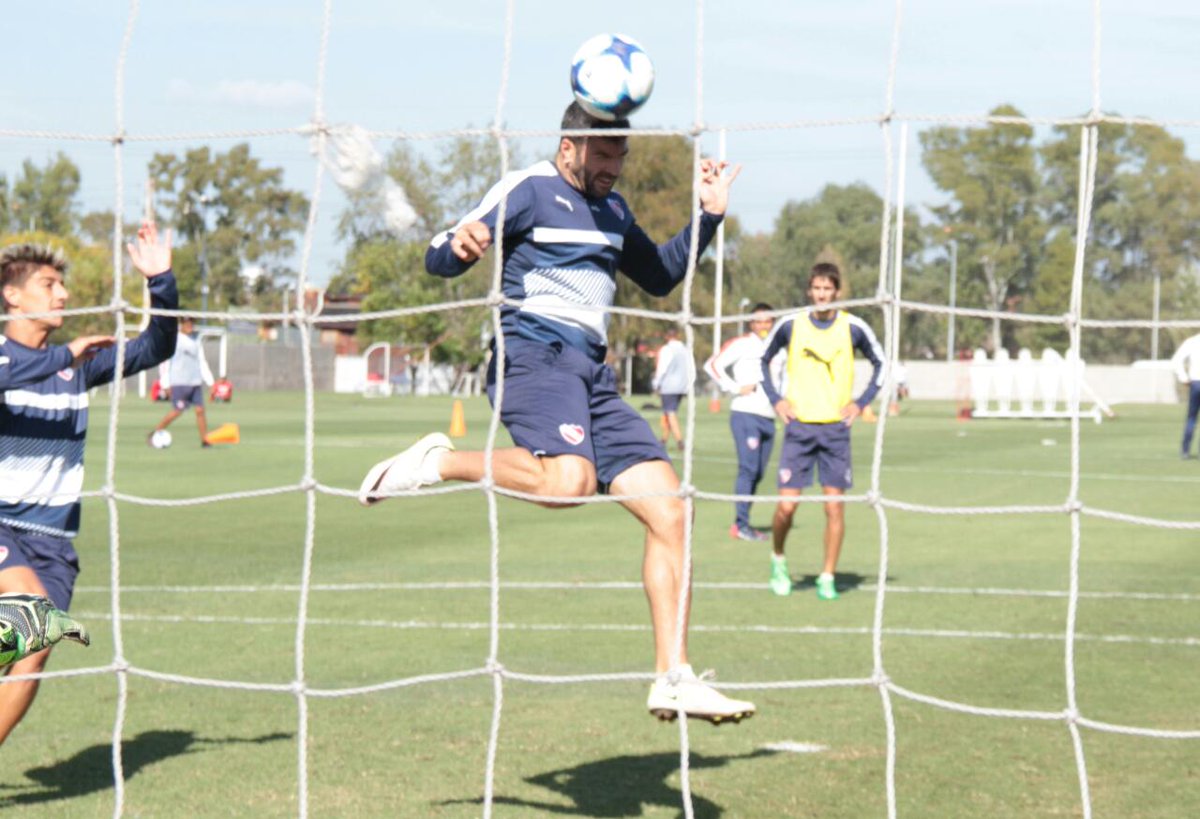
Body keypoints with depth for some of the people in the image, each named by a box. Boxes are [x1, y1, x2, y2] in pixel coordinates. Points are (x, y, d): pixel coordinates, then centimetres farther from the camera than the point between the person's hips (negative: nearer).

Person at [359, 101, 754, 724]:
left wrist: (708, 216, 24)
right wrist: (460, 245, -32)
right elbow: (438, 259, -7)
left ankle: (672, 680, 0)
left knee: (670, 512, -3)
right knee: (568, 480, -37)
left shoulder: (611, 209, 22)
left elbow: (660, 277, 37)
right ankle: (438, 462, -13)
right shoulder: (529, 189, -1)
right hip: (534, 356, -8)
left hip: (593, 377, 8)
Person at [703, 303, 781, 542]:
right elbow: (712, 364, -9)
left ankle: (741, 523, 15)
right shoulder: (741, 344, -2)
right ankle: (741, 524, -13)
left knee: (758, 473, 7)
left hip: (768, 417, 7)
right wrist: (735, 388, -14)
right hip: (745, 414, -7)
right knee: (749, 468, -15)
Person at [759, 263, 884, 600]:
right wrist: (775, 399, 5)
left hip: (836, 427, 0)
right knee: (787, 505, -5)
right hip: (798, 425, 0)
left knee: (834, 505, -3)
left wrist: (861, 402, 4)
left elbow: (881, 364, 13)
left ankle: (827, 578, 8)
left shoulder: (853, 327, -1)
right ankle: (778, 559, 22)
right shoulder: (790, 325, 0)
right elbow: (762, 359, 15)